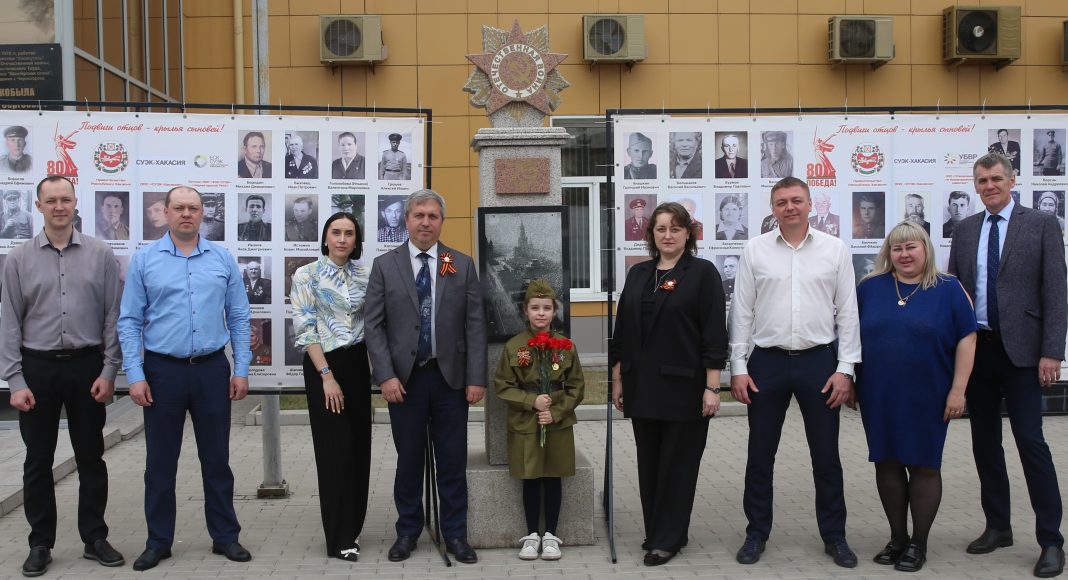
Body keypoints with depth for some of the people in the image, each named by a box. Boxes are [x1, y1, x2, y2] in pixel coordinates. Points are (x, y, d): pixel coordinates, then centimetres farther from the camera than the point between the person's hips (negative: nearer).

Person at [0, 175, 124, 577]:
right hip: (38, 367, 0)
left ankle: (95, 539, 20)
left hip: (86, 366, 0)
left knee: (91, 458, 9)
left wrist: (109, 371, -5)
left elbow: (113, 316, 1)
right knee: (38, 461, 8)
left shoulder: (100, 255, 1)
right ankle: (40, 544, 20)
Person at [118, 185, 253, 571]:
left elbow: (239, 318, 6)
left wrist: (242, 370, 2)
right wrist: (135, 375, -7)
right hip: (162, 370, -1)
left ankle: (225, 536, 21)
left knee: (216, 458, 9)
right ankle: (158, 542, 21)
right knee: (160, 461, 8)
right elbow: (129, 322, 0)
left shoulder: (222, 259, 4)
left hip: (212, 369, 1)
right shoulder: (144, 260, 1)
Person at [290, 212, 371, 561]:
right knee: (335, 448, -2)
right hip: (323, 365, -5)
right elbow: (305, 329, -11)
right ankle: (340, 537, 7)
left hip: (358, 363, 5)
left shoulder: (364, 275, 8)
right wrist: (327, 375, -16)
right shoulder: (306, 275, -6)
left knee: (359, 446, 9)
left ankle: (352, 527, 23)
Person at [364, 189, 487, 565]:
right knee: (409, 459, 9)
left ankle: (455, 534, 19)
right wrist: (385, 376, -10)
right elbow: (374, 325, -1)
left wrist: (476, 378, -5)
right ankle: (407, 531, 24)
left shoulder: (462, 265, 4)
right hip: (404, 378, 0)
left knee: (453, 460, 6)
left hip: (450, 378, 1)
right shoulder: (385, 265, 2)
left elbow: (475, 325, 1)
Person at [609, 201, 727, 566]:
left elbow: (714, 334, -9)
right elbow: (622, 332, 13)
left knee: (677, 463, 3)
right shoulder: (638, 274, 11)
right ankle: (655, 532, 24)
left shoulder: (702, 273, -4)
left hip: (684, 386, -5)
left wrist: (712, 387, -13)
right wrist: (617, 380, 10)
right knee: (649, 463, 11)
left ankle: (668, 538, 12)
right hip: (643, 386, 5)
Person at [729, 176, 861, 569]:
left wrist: (845, 368, -4)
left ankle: (834, 535, 23)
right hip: (766, 361, 0)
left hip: (819, 360, 0)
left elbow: (847, 313, 2)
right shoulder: (755, 250, 1)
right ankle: (756, 533, 22)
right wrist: (738, 367, -2)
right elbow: (742, 312, 2)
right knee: (760, 454, 9)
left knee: (826, 454, 9)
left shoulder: (835, 250, 2)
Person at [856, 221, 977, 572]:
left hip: (926, 398, -2)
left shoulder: (948, 289, -1)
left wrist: (957, 390, -8)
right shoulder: (869, 288, 5)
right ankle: (897, 537, 23)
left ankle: (918, 543, 18)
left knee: (924, 465, 5)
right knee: (887, 463, 9)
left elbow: (966, 340, -3)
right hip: (878, 396, 3)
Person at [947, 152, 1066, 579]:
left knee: (1031, 441, -5)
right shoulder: (964, 230, 11)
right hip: (975, 348, 4)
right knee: (984, 442, 10)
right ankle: (997, 526, 23)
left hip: (1020, 350, -4)